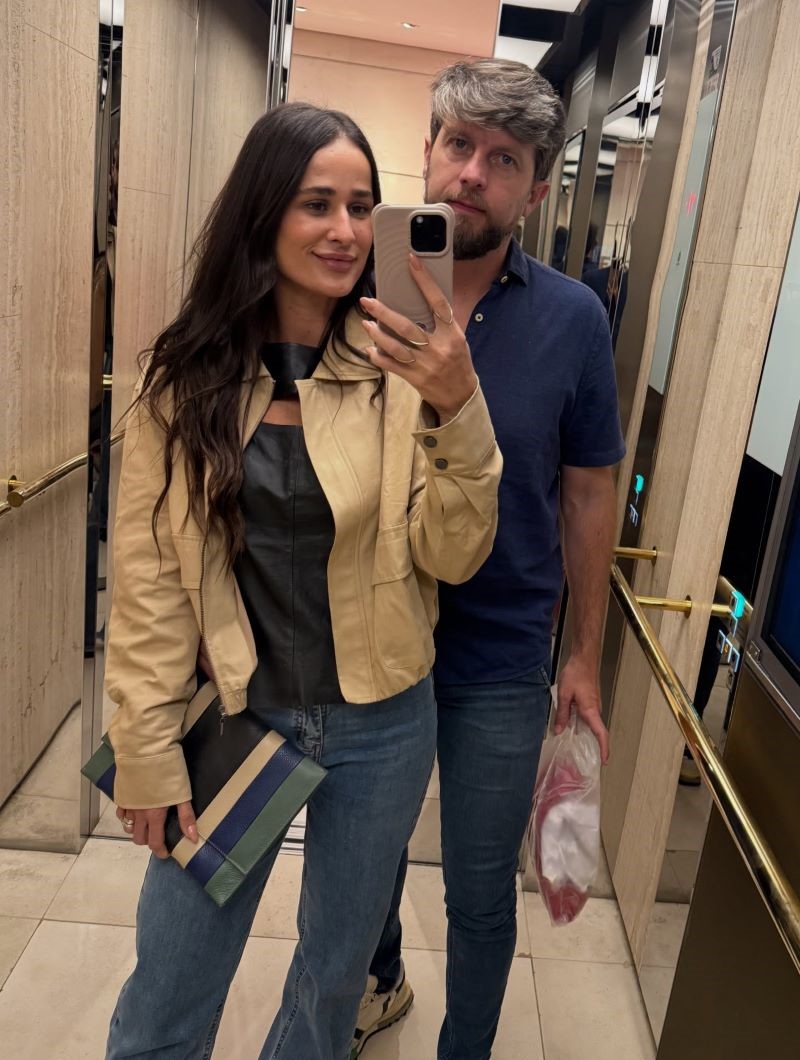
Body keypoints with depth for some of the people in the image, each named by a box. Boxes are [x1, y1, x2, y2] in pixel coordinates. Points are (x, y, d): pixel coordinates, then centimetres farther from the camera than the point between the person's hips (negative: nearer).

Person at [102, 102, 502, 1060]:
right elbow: (149, 574, -6)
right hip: (234, 718, 0)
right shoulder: (187, 376, -8)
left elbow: (449, 558, -11)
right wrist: (146, 750, -5)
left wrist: (458, 414, -27)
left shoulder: (401, 369, -9)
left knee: (337, 967, 23)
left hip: (379, 726, 1)